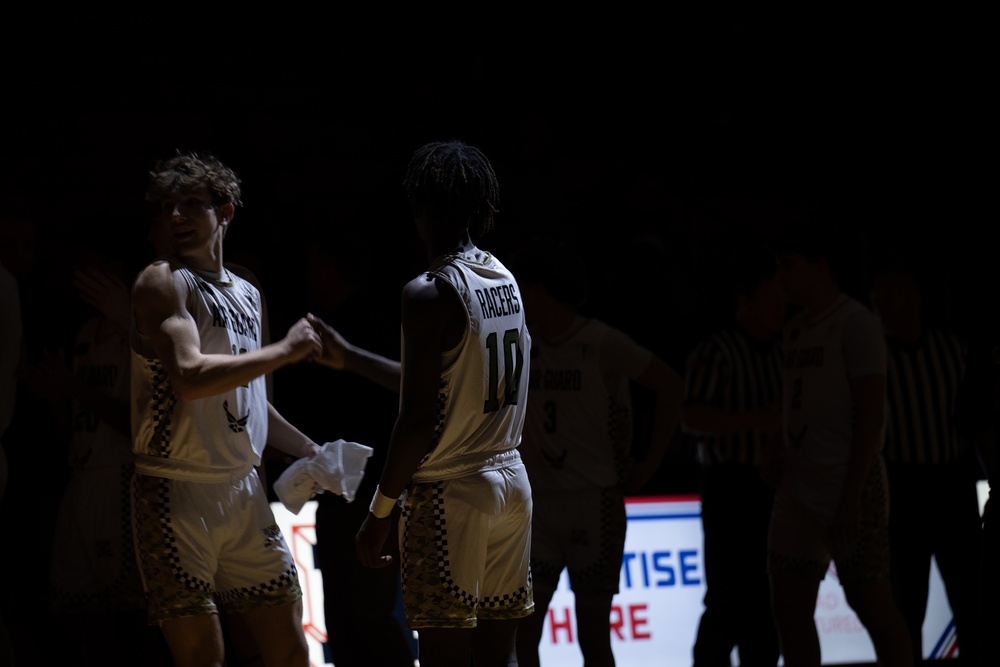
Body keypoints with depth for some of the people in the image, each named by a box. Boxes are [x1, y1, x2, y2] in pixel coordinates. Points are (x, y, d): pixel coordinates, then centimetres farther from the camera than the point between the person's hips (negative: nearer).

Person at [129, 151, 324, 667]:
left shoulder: (247, 295, 16)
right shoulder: (162, 282, -8)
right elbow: (190, 377, -24)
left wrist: (312, 452, 20)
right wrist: (285, 350, -16)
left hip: (243, 490, 7)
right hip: (179, 492, -7)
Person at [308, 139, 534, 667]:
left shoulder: (429, 293, -16)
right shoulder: (504, 280, 10)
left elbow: (418, 421, -18)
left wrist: (380, 512, -10)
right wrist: (349, 359, 27)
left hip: (448, 489, -8)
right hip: (509, 480, 8)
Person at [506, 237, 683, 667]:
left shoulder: (602, 343, -6)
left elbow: (670, 388, -6)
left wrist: (649, 466, -6)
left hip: (594, 500, -4)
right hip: (535, 502, 4)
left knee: (592, 632, 2)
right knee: (522, 628, -3)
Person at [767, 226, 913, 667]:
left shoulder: (855, 324, -8)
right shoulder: (796, 329, 15)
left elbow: (871, 413, -13)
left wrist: (852, 497, -18)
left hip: (848, 486, -8)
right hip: (799, 489, 8)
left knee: (871, 605, -3)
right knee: (789, 607, 6)